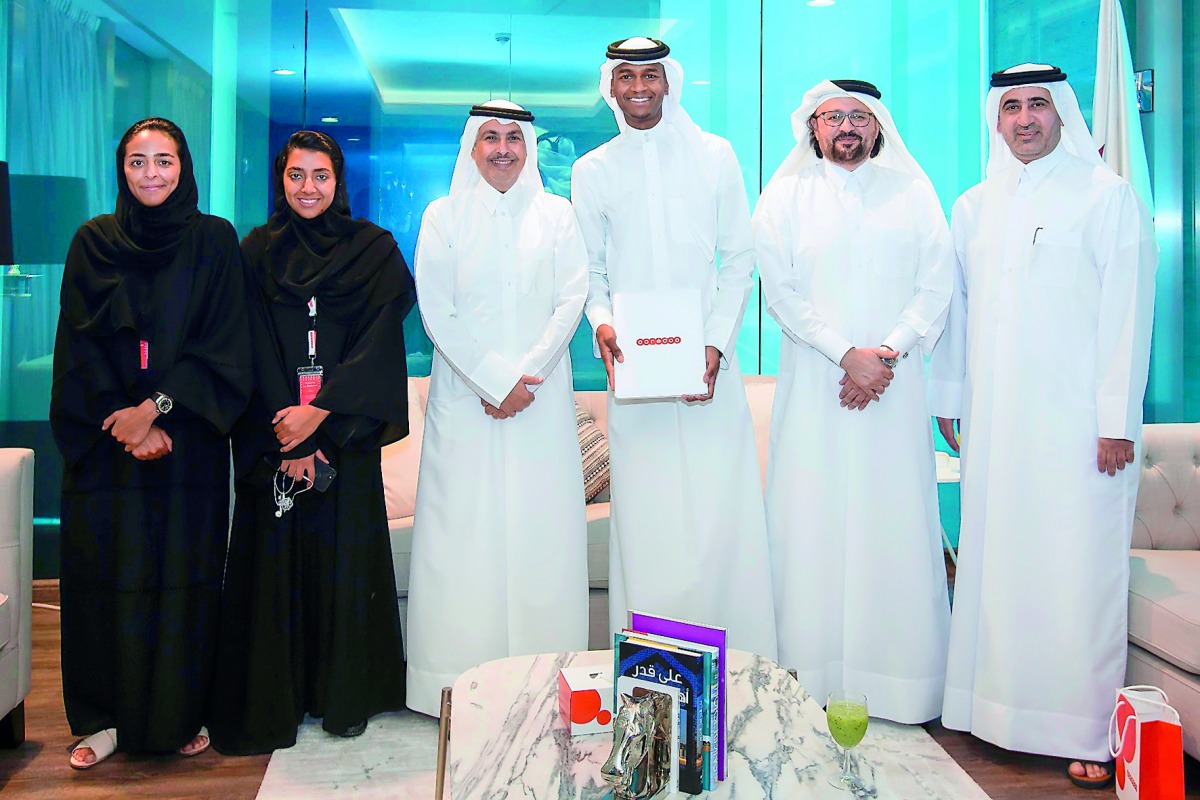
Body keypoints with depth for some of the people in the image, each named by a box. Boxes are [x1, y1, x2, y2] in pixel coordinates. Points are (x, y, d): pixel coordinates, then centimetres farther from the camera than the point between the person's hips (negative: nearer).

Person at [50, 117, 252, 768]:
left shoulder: (214, 241, 3)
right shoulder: (94, 242, 7)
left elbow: (222, 346, -4)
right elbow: (82, 348, 0)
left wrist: (158, 406, -14)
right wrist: (127, 427, -11)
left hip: (188, 442, -1)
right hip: (106, 445, 1)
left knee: (184, 574, 3)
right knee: (107, 574, 4)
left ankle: (182, 715, 16)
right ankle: (104, 717, 18)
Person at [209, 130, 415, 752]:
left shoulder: (374, 251, 5)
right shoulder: (256, 252, 8)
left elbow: (379, 342, -5)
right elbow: (255, 352, 0)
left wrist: (320, 412, -15)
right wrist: (288, 439, -11)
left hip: (346, 432, -1)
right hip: (272, 435, 1)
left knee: (343, 555, 3)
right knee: (275, 558, 3)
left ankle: (344, 696, 15)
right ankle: (271, 703, 14)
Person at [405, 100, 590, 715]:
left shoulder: (557, 214, 11)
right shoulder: (443, 215, 8)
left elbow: (571, 302, 2)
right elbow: (437, 312, -1)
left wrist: (527, 375, -10)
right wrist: (495, 379, -10)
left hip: (541, 398, 1)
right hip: (465, 397, 0)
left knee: (542, 526, 0)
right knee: (464, 528, -2)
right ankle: (465, 681, 7)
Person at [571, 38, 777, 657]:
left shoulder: (714, 156, 8)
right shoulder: (591, 172, 11)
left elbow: (739, 261, 7)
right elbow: (591, 272, 12)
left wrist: (715, 345, -6)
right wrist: (601, 322, -10)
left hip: (709, 363, 0)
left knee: (721, 510, -4)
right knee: (644, 521, 0)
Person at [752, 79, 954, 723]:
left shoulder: (912, 191, 13)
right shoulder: (785, 195, 9)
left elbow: (936, 287, 5)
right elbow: (779, 290, -1)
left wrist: (886, 354, -10)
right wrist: (848, 354, -11)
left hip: (895, 386, 1)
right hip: (813, 387, -1)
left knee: (897, 525, 0)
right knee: (811, 524, -2)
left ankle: (900, 685, 9)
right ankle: (811, 680, 6)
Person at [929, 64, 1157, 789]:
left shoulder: (1109, 196, 1)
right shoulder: (974, 207, 16)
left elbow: (1127, 315, -5)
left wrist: (1117, 422, -10)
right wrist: (948, 399, 15)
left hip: (1076, 423, -4)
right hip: (992, 423, 5)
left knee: (1080, 574, -4)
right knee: (996, 564, 6)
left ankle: (1091, 732, 7)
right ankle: (999, 709, 17)